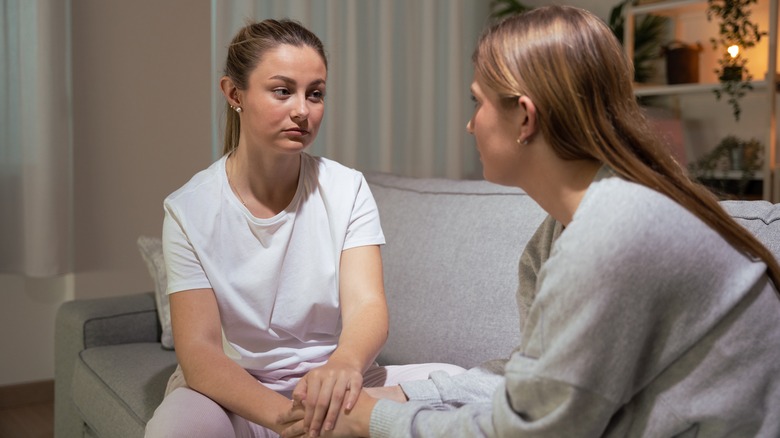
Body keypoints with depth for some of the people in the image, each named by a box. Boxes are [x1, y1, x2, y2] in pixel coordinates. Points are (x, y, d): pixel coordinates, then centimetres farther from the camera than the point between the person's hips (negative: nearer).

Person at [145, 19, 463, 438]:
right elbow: (198, 350, -17)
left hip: (330, 387, 2)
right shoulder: (189, 210, -9)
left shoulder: (347, 190, -4)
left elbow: (365, 305, -16)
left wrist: (345, 363, -41)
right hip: (235, 393, -1)